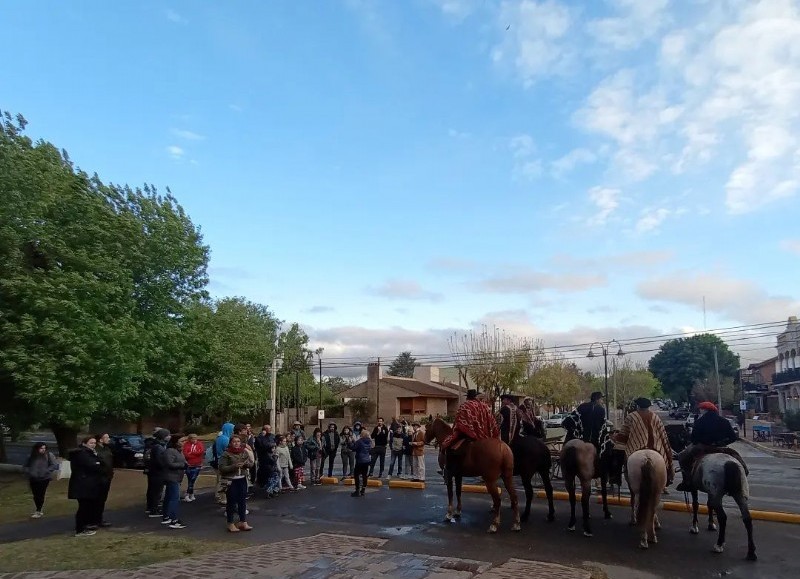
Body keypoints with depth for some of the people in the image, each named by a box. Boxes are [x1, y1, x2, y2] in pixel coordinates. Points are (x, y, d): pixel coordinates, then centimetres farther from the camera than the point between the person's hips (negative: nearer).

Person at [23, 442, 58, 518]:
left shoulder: (49, 455, -5)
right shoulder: (31, 457, 6)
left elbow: (54, 465, -10)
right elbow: (25, 467, 12)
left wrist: (45, 471, -19)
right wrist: (29, 472, -7)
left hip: (44, 478, -4)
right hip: (33, 479, 4)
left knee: (40, 495, -8)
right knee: (35, 495, 9)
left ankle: (38, 511, 3)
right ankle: (39, 511, 25)